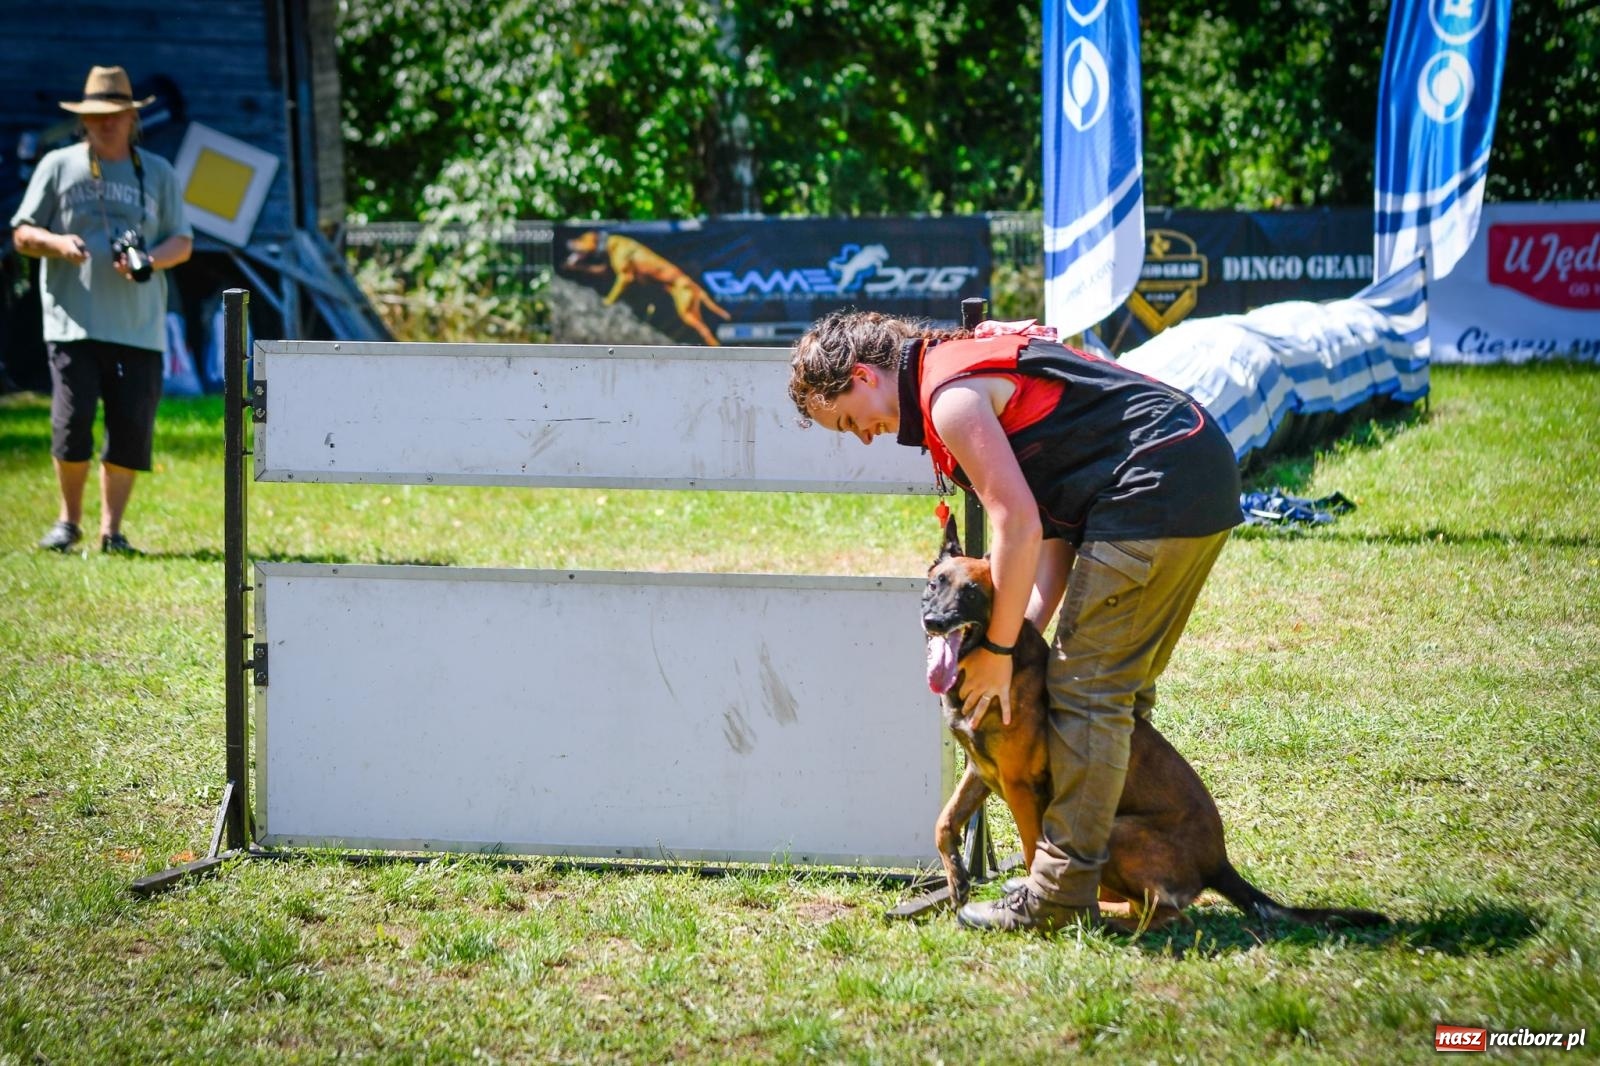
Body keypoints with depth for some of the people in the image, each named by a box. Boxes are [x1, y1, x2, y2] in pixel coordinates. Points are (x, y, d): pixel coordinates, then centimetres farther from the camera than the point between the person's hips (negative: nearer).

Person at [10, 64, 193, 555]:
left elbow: (182, 242, 11)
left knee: (132, 427, -2)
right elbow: (22, 234, 7)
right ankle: (68, 520, 9)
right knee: (72, 421, -10)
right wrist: (58, 244, -14)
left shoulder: (158, 173, 12)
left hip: (139, 326, 2)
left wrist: (148, 262, -10)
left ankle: (111, 529, 9)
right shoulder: (58, 166, 7)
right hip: (73, 323, -2)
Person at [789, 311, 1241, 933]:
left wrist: (999, 650, -6)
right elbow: (1054, 522, 17)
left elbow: (1018, 526, -16)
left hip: (1154, 491, -11)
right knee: (1118, 686, 17)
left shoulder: (949, 397, -10)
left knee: (1087, 690, -7)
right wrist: (1027, 630, 9)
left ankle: (1060, 897, -6)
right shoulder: (967, 360, 21)